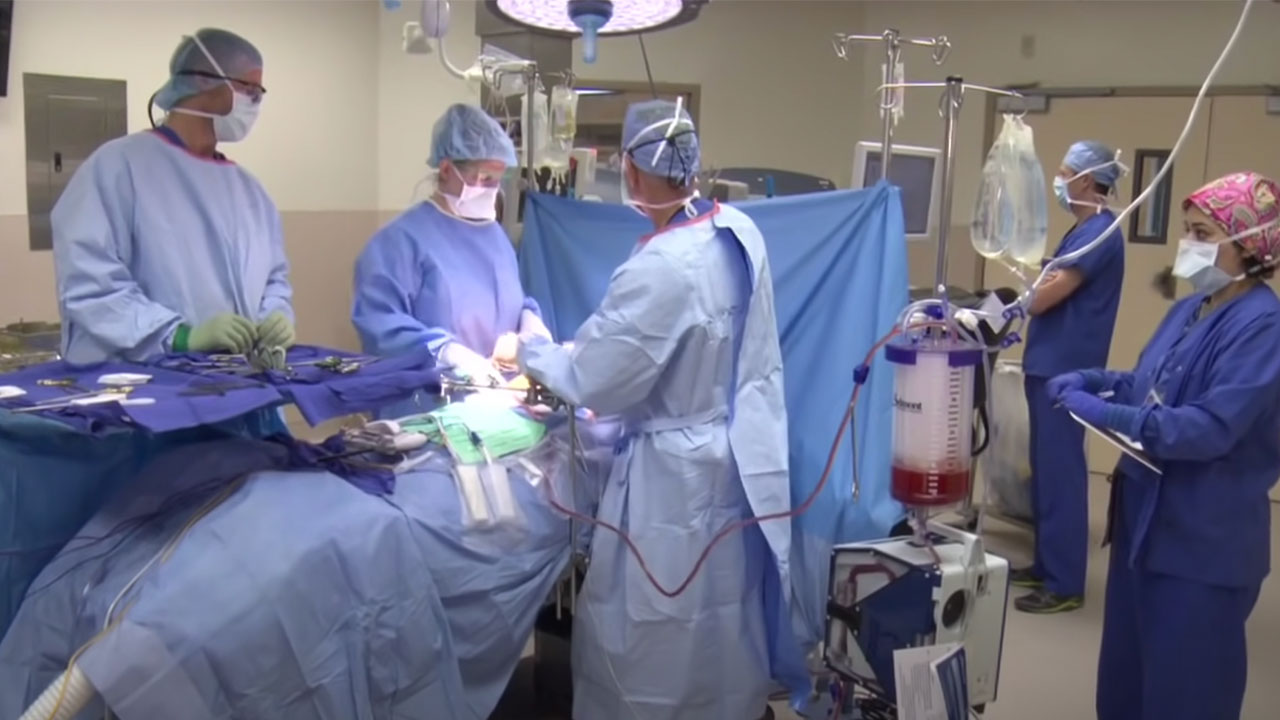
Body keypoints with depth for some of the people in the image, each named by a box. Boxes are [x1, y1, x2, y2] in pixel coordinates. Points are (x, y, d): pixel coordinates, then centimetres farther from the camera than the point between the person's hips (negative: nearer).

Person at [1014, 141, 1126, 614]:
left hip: (1066, 368, -10)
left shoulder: (1099, 232, -16)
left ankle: (1065, 584, 2)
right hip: (1050, 364, 10)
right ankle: (1047, 566, 25)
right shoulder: (1086, 230, 17)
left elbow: (1047, 295, -19)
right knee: (1046, 469, 15)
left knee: (1060, 473, -5)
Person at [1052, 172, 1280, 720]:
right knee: (1126, 670, 21)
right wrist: (1090, 381, 0)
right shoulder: (1188, 310, 8)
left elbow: (1211, 427, -27)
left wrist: (1103, 415, -28)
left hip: (1204, 542, -9)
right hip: (1145, 518, 9)